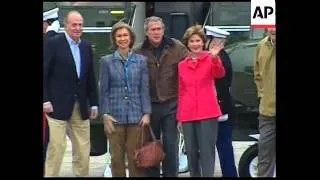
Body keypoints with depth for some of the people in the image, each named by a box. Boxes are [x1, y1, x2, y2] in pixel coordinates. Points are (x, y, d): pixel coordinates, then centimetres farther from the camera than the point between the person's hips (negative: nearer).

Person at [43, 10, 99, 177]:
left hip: (81, 107, 5)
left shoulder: (86, 46, 12)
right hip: (58, 106, -5)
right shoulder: (53, 43, -4)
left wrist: (94, 103, 12)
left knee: (83, 149, 6)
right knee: (56, 146, -4)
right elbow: (44, 74, -6)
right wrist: (45, 100, -13)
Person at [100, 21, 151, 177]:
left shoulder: (141, 60, 6)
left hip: (136, 116, 1)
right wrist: (105, 115, -4)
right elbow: (103, 90, 3)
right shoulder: (107, 61, 4)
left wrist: (146, 113, -3)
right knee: (117, 157, 5)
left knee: (135, 156, 3)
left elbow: (144, 89, 5)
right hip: (115, 116, 0)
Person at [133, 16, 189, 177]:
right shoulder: (139, 52, -5)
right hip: (149, 106, 1)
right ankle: (151, 174, 23)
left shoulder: (177, 48, -4)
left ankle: (170, 174, 16)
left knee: (171, 146, 5)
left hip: (171, 105, 0)